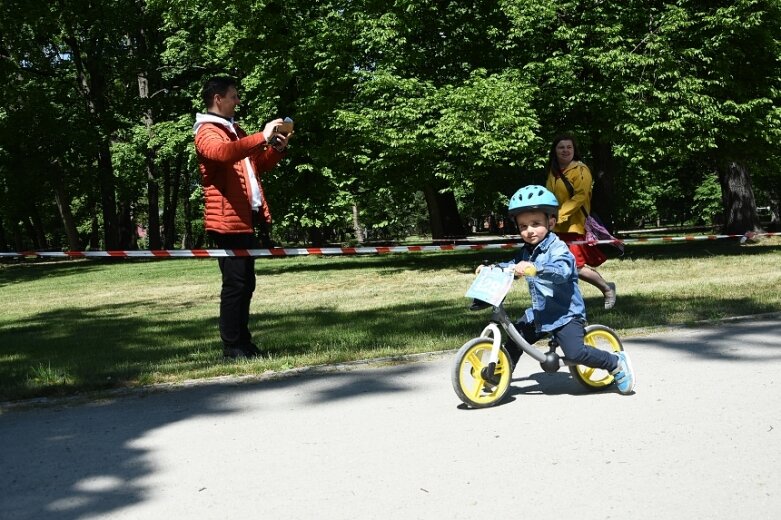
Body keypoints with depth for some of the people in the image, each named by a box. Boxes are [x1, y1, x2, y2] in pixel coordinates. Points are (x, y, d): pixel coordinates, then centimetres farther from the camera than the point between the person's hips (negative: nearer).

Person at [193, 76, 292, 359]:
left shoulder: (234, 130, 22)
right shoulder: (207, 133, -7)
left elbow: (257, 164, 29)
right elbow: (223, 152, -30)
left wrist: (277, 149, 10)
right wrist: (262, 138, -31)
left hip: (246, 218, 9)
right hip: (228, 220, -9)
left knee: (246, 283, 11)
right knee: (234, 283, -8)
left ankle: (243, 340, 18)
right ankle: (231, 345, -2)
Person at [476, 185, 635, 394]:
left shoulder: (558, 249, -18)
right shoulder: (526, 252, 7)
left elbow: (561, 272, -37)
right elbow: (512, 266, 24)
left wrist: (534, 268, -51)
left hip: (566, 314, -8)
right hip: (539, 313, 8)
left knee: (575, 352, -21)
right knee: (514, 340, 6)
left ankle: (617, 363, -1)